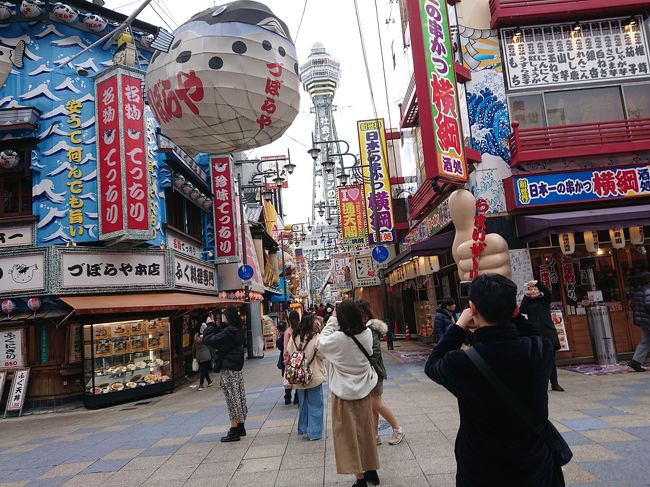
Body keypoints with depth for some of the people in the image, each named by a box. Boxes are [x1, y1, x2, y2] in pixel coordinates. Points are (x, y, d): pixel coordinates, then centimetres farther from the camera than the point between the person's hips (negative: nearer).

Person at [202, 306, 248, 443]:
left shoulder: (228, 332, -21)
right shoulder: (239, 330, 7)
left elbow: (209, 340, -20)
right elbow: (220, 336, 16)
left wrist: (209, 326, -6)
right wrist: (213, 326, 9)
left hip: (228, 369, -9)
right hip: (237, 368, 9)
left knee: (232, 398, -3)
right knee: (239, 397, 14)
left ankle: (234, 431, 3)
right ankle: (240, 428, 24)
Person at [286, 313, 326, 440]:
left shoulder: (294, 337, -3)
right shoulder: (315, 337, -18)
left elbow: (289, 353, 3)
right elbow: (322, 354, -14)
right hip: (314, 376, -5)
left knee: (303, 403, 21)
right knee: (315, 404, 6)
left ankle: (303, 428, 32)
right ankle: (314, 432, 10)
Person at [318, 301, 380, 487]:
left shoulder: (338, 338, -24)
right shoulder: (367, 333, -11)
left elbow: (320, 343, -6)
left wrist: (332, 320, -4)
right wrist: (350, 315, 1)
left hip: (344, 393, -5)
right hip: (363, 389, 5)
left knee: (350, 433, 9)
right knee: (365, 430, 19)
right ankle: (371, 471, 34)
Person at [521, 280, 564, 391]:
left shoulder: (544, 300, 9)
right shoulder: (528, 303, 11)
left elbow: (548, 292, -12)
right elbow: (522, 310, -7)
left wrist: (537, 283, -23)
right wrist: (526, 296, -9)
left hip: (548, 333, 0)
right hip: (534, 334, 0)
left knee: (551, 360, 3)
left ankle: (554, 383, 11)